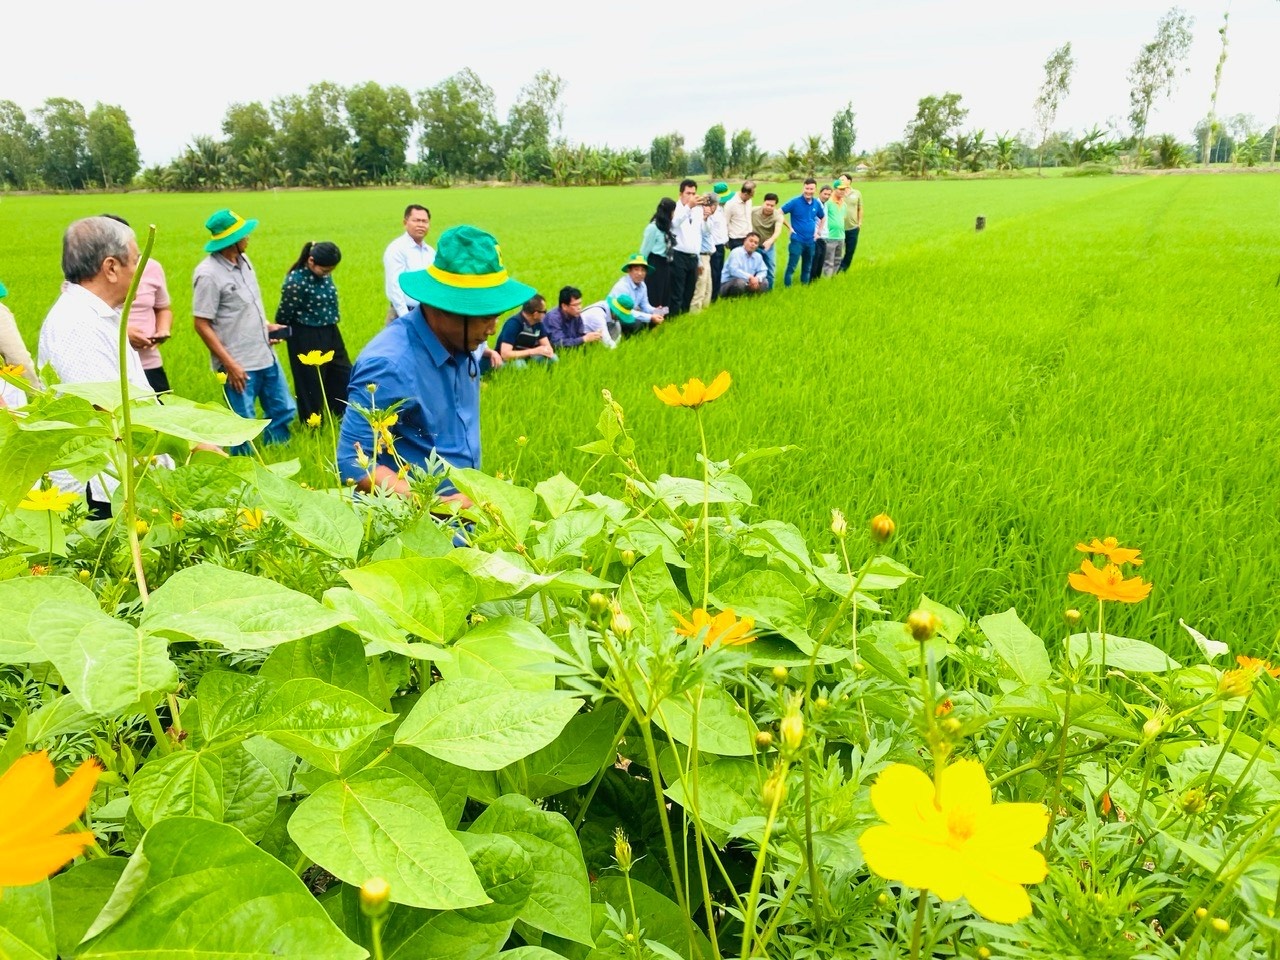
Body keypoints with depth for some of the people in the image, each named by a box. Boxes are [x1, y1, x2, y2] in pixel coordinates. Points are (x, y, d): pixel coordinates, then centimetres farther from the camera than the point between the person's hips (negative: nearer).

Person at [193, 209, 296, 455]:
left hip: (266, 357, 8)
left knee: (283, 412, 16)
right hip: (240, 365, -8)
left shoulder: (243, 260, 6)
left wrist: (266, 325, 6)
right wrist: (230, 364, -18)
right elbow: (202, 325, -16)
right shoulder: (208, 274, -17)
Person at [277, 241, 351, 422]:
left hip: (330, 334, 8)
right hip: (306, 339, -8)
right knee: (311, 385, 6)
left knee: (343, 377, 14)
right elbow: (283, 316, -11)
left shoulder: (324, 273, -1)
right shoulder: (296, 281, -22)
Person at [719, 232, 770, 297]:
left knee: (764, 282, -3)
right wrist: (749, 277, -29)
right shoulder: (736, 252, -13)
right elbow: (733, 270, -27)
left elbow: (763, 271, 8)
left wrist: (757, 278, -16)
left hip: (747, 284, 7)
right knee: (740, 282, -37)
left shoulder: (758, 256, 9)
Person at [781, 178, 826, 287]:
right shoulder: (795, 202, -11)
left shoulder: (816, 203, 4)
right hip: (797, 240, -5)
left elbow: (822, 217, 22)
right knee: (791, 266, -9)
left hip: (810, 241, 5)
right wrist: (789, 227, -10)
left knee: (807, 267, 15)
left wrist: (818, 231, 12)